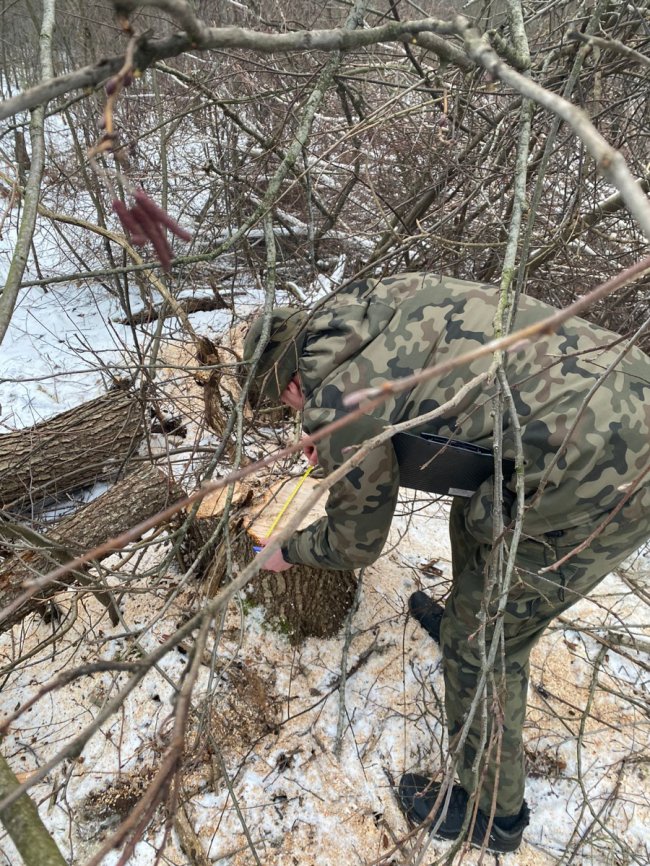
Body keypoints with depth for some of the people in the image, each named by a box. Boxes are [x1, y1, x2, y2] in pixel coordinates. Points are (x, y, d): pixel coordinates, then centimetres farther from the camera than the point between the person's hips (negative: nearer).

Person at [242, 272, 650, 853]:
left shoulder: (337, 402, -13)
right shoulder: (378, 296, 9)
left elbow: (356, 542, 3)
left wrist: (289, 551, 23)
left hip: (601, 486, -9)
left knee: (483, 643, 11)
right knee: (475, 512, 31)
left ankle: (491, 813, 36)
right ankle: (465, 615, 58)